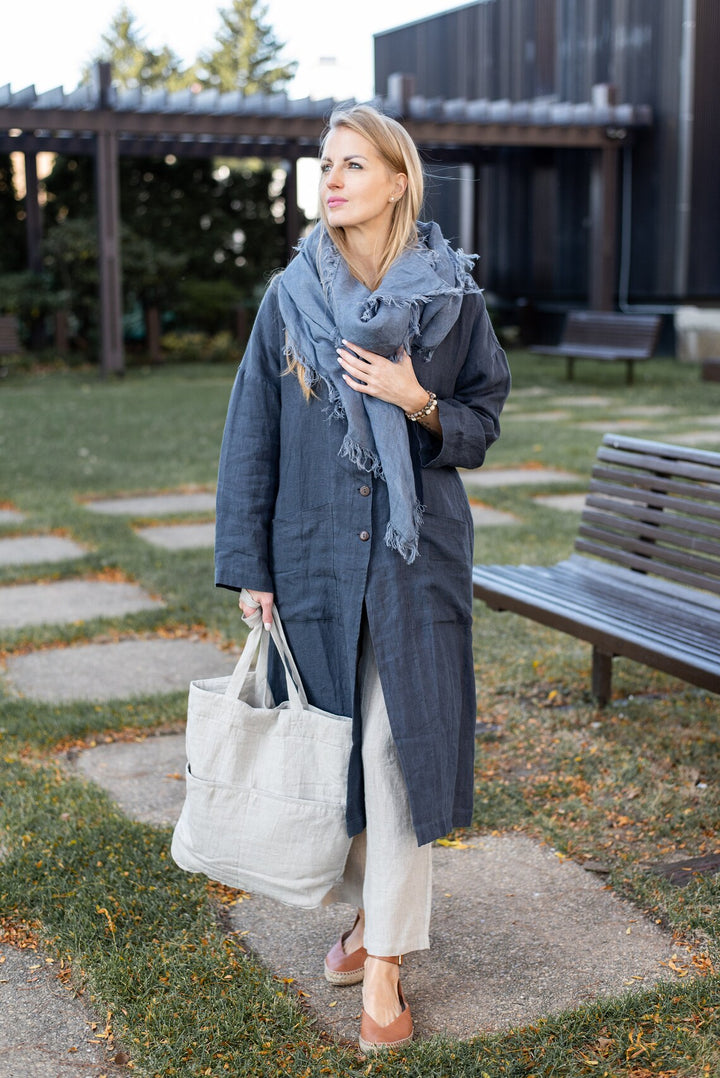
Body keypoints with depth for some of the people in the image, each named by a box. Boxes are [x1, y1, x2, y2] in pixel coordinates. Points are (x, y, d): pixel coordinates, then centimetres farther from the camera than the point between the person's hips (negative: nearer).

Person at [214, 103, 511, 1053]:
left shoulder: (451, 296, -2)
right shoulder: (291, 296, 1)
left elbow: (482, 422, 6)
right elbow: (251, 433, 3)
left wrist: (418, 403, -16)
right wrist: (249, 567, -1)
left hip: (415, 554, -2)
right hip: (315, 554, 2)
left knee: (398, 745, -1)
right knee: (334, 740, 11)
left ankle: (386, 957, 10)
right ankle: (368, 908, 33)